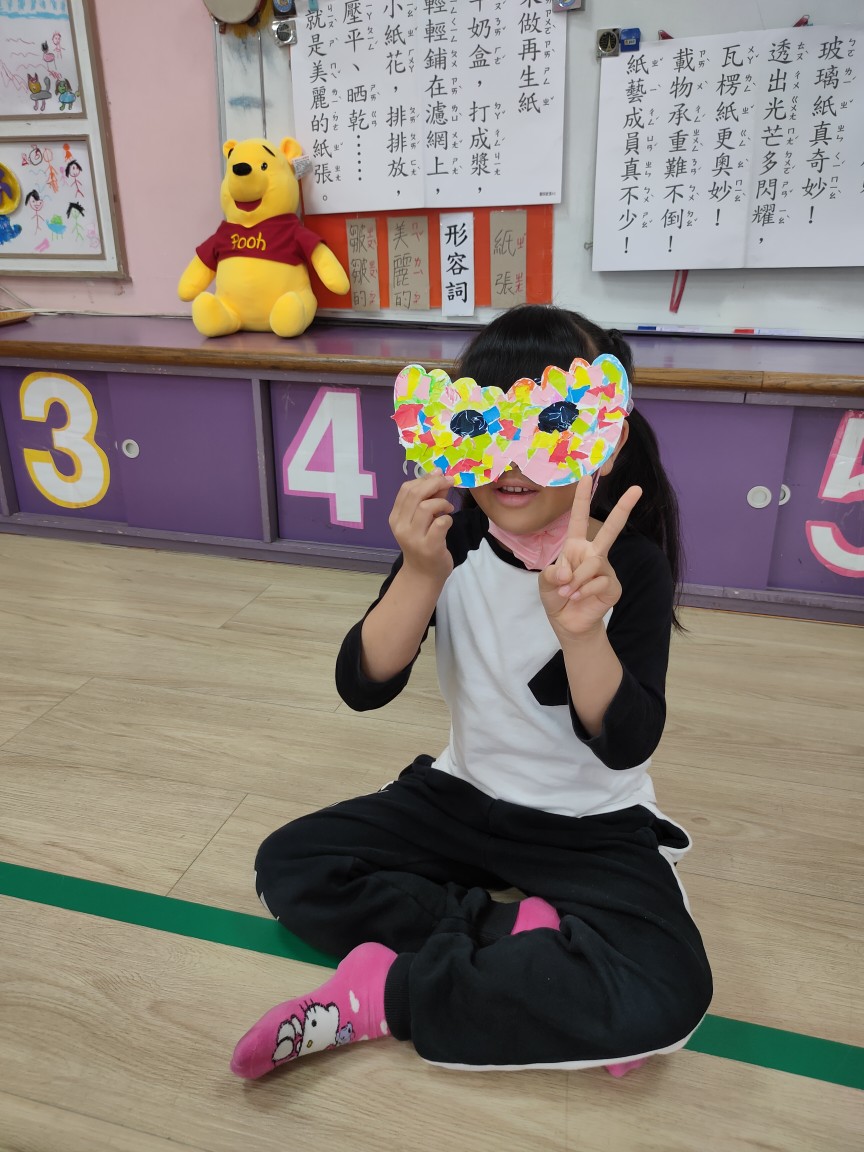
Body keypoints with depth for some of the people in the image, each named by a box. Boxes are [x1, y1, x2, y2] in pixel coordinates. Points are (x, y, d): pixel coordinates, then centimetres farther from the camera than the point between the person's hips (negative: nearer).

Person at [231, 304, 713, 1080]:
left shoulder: (633, 565, -18)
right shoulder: (453, 544, -12)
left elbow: (626, 745, -25)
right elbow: (363, 688, -20)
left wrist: (581, 630, -44)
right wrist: (421, 576, -37)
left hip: (595, 828, -2)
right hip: (465, 796, 3)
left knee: (665, 994, -27)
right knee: (289, 864, -7)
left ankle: (385, 995, -14)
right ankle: (529, 929, -13)